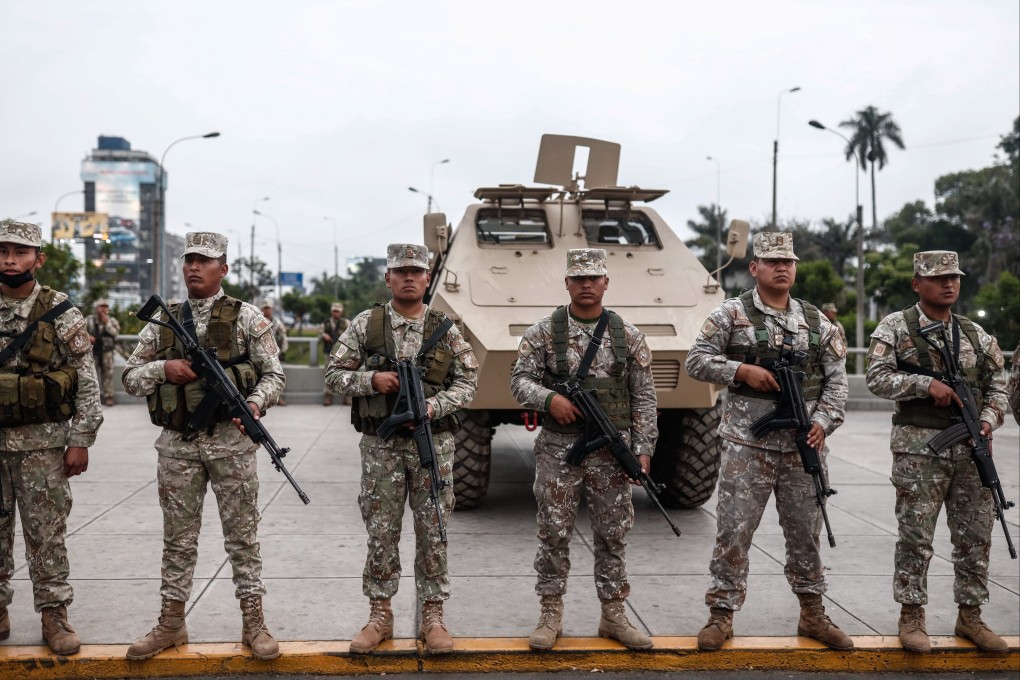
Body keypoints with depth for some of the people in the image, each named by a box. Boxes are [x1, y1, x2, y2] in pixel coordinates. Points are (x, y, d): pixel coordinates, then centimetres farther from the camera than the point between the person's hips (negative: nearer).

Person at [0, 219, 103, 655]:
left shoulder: (61, 314, -3)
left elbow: (87, 382, -3)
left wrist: (80, 441, -7)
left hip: (42, 442, -3)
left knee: (46, 532, 2)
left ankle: (54, 615, 12)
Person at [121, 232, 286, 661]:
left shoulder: (246, 317, 0)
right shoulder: (162, 322, 10)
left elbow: (273, 372, -2)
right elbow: (130, 377, 11)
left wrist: (257, 402, -21)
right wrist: (164, 369, -9)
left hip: (231, 443, -3)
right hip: (177, 445, 3)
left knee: (242, 535, 4)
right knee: (178, 539, 11)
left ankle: (253, 622, 13)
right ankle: (171, 623, 22)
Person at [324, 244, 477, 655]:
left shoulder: (445, 329, 3)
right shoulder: (366, 324, 2)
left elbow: (467, 381, 2)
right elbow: (333, 374, 4)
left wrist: (433, 406, -13)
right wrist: (371, 379, -14)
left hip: (432, 443, 0)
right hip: (381, 446, 0)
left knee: (432, 533, 5)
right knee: (381, 533, 6)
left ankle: (433, 616, 16)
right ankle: (380, 616, 19)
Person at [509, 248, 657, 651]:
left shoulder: (628, 336, 5)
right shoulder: (543, 333, 1)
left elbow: (644, 397, 5)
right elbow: (519, 381, -3)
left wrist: (643, 449, -2)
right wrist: (549, 399, -22)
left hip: (612, 452, 2)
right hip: (558, 451, -1)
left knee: (613, 535, 8)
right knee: (553, 535, 4)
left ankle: (613, 616, 20)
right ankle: (551, 615, 16)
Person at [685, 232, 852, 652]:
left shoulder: (816, 322, 10)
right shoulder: (731, 314, 0)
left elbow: (836, 380, 10)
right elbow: (696, 360, -2)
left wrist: (823, 422, -6)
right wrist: (742, 370, -15)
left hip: (802, 446, 4)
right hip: (746, 446, -3)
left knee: (805, 532, 12)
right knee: (733, 532, -1)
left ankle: (812, 615, 25)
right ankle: (722, 614, 10)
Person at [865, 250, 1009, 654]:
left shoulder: (975, 334, 13)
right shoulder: (896, 327, 0)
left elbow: (997, 383, 16)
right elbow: (877, 377, -9)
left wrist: (990, 418, -2)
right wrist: (927, 383, -18)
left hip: (970, 449, 5)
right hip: (919, 448, -4)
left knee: (975, 536, 8)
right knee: (915, 536, -1)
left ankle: (970, 616, 21)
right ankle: (912, 617, 11)